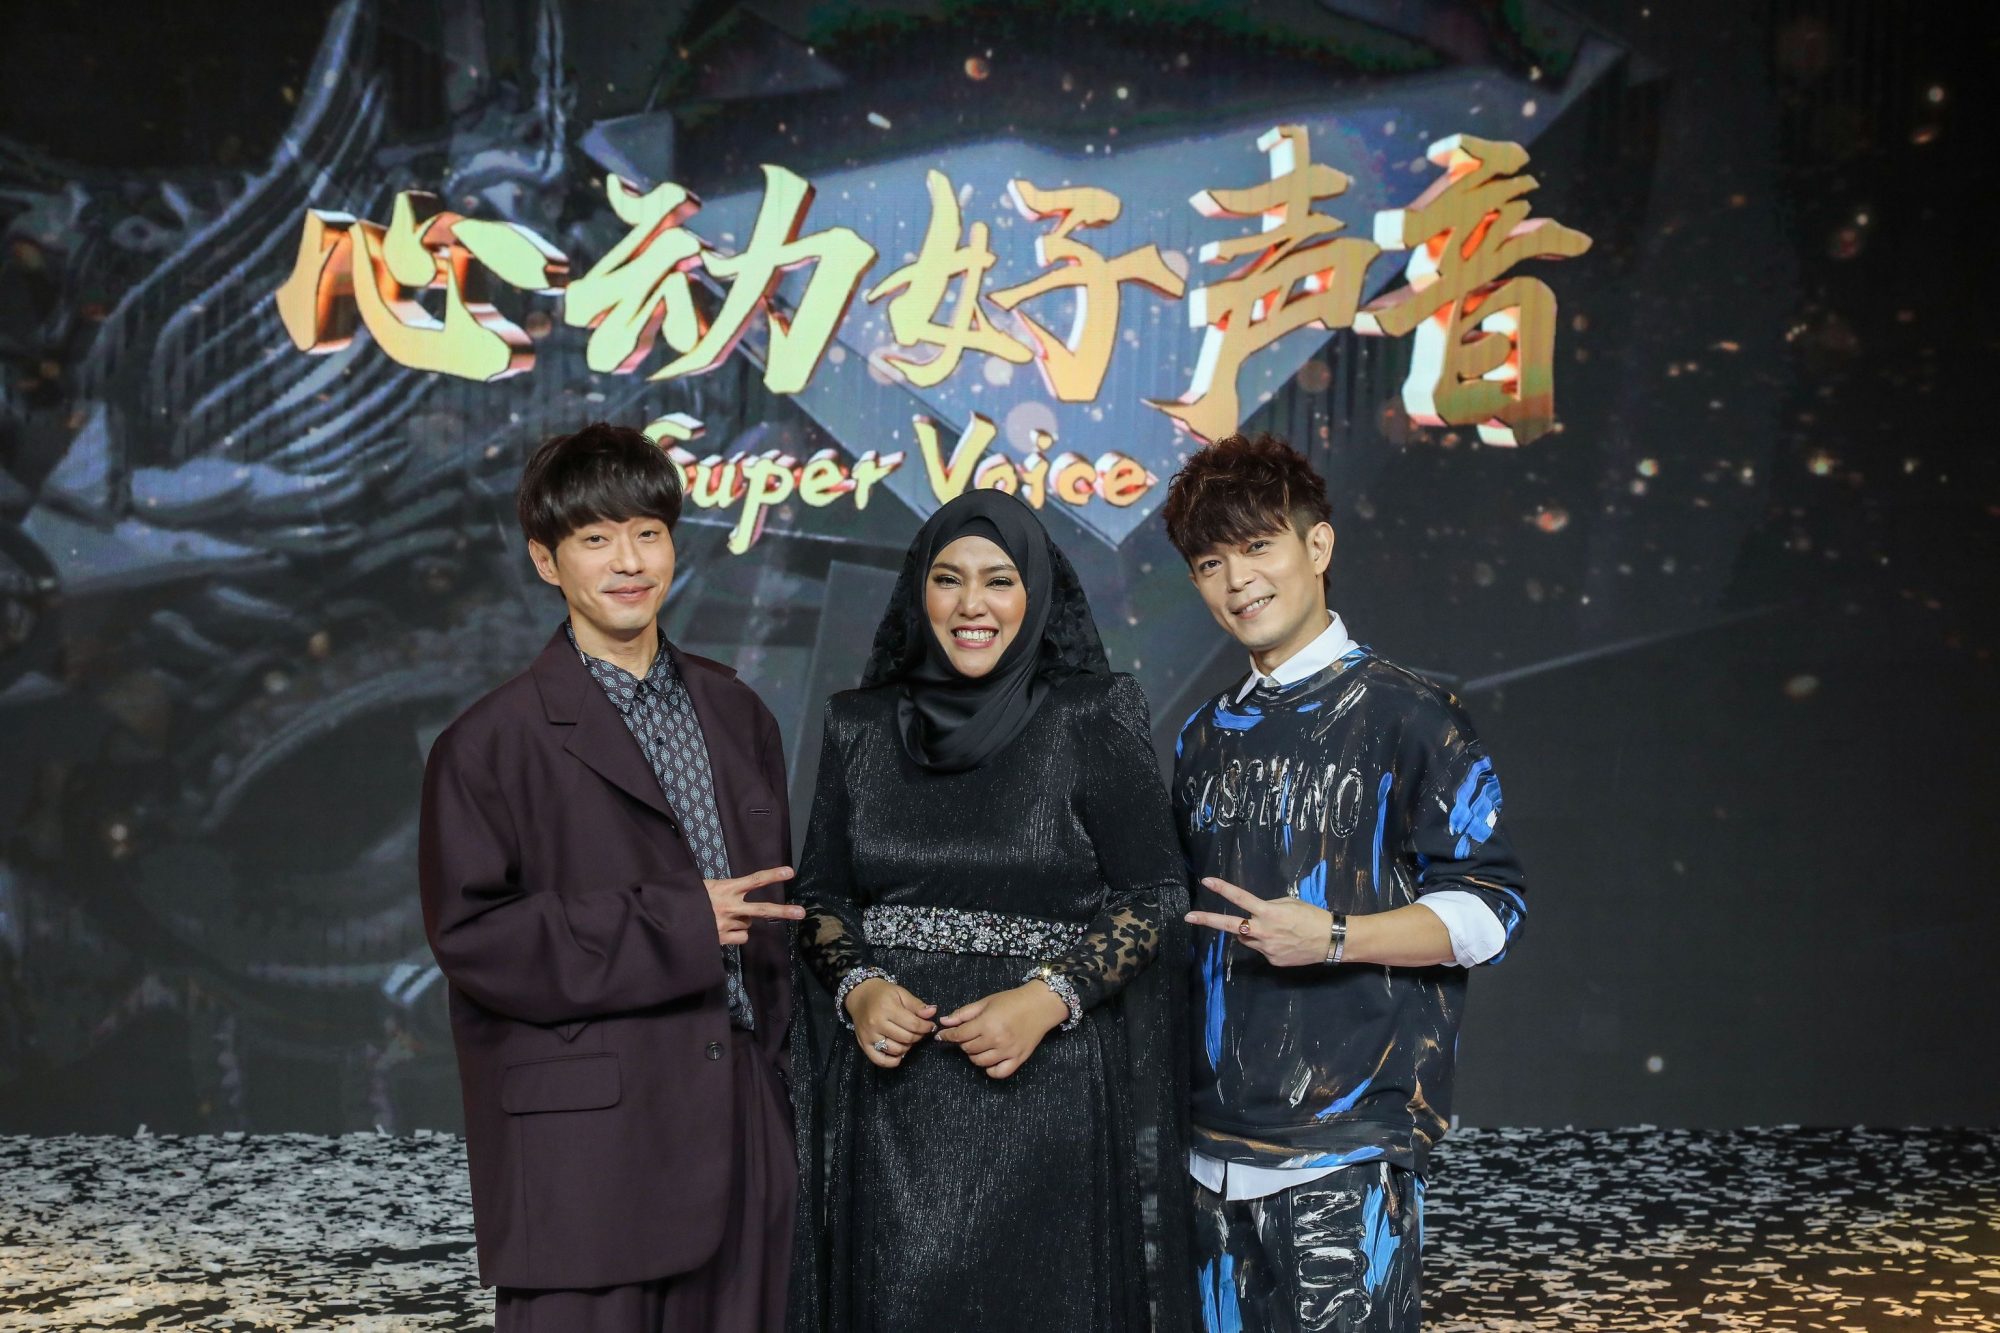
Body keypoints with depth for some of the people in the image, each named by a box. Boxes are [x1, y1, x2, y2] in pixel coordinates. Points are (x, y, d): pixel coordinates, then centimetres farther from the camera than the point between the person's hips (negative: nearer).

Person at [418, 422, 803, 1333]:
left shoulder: (734, 715, 14)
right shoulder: (493, 744, -4)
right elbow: (470, 934, -12)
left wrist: (778, 1046, 12)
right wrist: (673, 926, -15)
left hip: (741, 1139, 5)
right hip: (587, 1153, -5)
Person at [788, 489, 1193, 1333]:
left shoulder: (1093, 719, -4)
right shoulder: (861, 726, 7)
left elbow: (1157, 894, -4)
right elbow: (820, 896, 11)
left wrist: (1048, 998, -17)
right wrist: (858, 990, -8)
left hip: (1046, 1088, -3)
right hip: (893, 1095, 3)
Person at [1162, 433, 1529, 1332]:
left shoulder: (1403, 715, -4)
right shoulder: (1206, 739, 16)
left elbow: (1491, 907, -8)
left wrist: (1330, 937, -19)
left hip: (1345, 1149, -6)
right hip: (1215, 1143, 6)